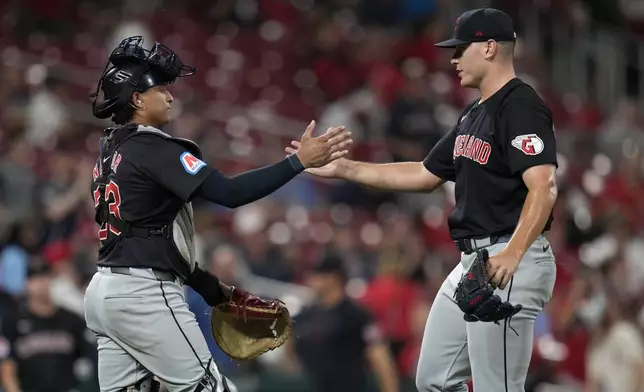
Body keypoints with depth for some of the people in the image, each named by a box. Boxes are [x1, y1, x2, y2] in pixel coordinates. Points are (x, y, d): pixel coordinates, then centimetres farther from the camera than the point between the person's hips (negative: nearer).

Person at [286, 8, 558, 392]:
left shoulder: (521, 107, -13)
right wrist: (343, 168, 21)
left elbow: (544, 188, -25)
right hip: (471, 261, 11)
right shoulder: (473, 115, 18)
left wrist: (512, 255, -38)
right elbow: (424, 176, 25)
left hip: (507, 264, -11)